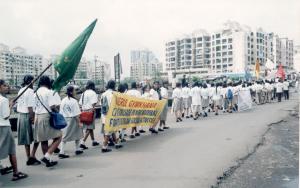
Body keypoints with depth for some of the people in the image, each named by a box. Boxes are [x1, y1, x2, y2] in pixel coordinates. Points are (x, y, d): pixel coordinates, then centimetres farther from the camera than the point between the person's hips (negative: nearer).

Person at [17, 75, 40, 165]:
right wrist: (33, 118, -19)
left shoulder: (20, 91, 12)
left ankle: (29, 158, 17)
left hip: (20, 115, 8)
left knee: (26, 138, 12)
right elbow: (30, 107, -19)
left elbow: (18, 104, 12)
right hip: (28, 116, -8)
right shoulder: (30, 91, -14)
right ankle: (32, 156, -4)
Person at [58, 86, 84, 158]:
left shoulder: (63, 101, 3)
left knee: (64, 136, 8)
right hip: (72, 120, -5)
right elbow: (76, 114, -18)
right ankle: (77, 149, 27)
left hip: (64, 120, 5)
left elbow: (61, 112, 6)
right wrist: (79, 122, -13)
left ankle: (61, 152, -1)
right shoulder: (74, 101, -15)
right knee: (77, 134, 16)